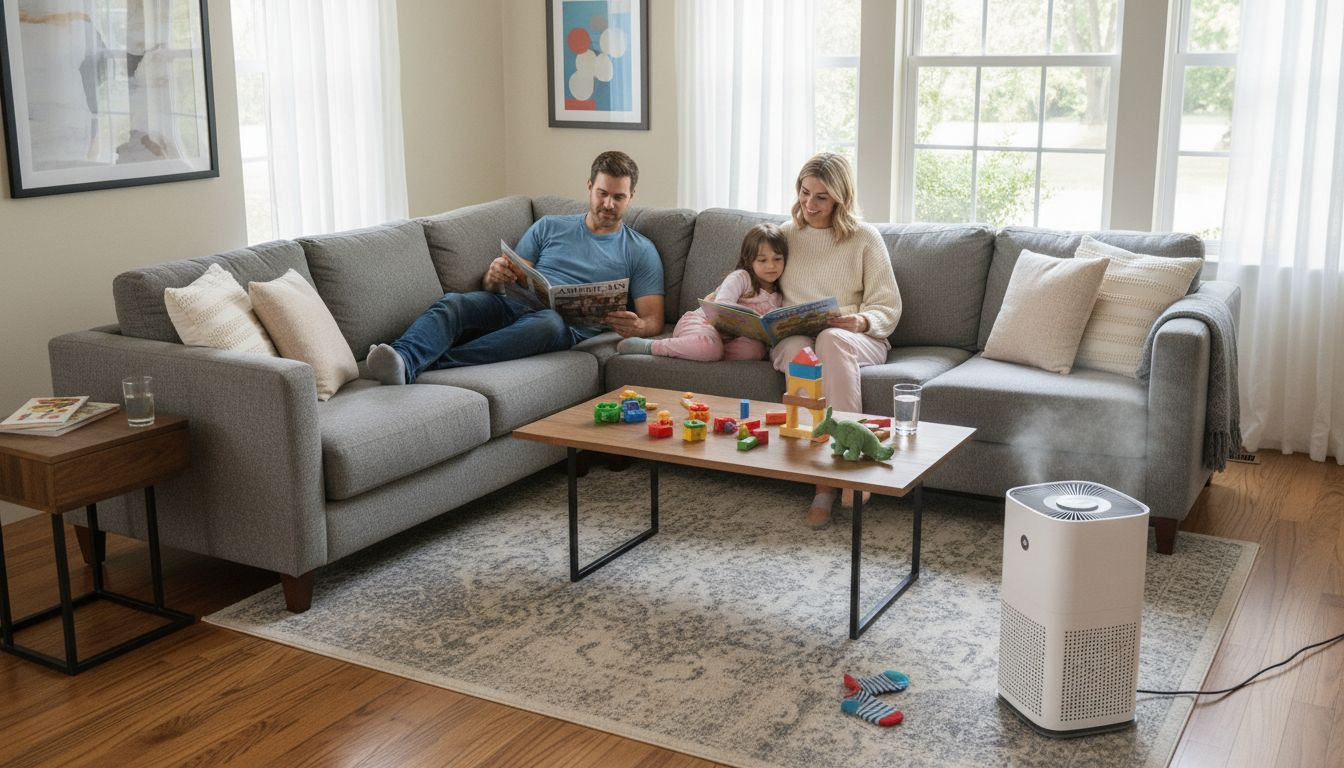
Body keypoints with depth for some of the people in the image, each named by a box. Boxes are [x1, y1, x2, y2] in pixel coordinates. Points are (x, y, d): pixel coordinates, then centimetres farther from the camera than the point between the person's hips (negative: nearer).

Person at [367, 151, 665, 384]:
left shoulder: (640, 251, 17)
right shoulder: (548, 227, 23)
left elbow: (654, 320, 8)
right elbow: (503, 283, 19)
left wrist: (636, 327, -17)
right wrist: (495, 276, -7)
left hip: (570, 324, -3)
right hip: (513, 306, 3)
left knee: (548, 323, -40)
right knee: (454, 303, -29)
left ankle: (429, 363, -47)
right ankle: (402, 362, -57)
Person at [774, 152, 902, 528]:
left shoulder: (865, 238, 8)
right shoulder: (786, 234, 17)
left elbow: (887, 307, 4)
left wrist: (862, 322, -18)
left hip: (855, 339, -1)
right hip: (791, 337, 1)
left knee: (831, 340, -40)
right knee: (800, 353, -38)